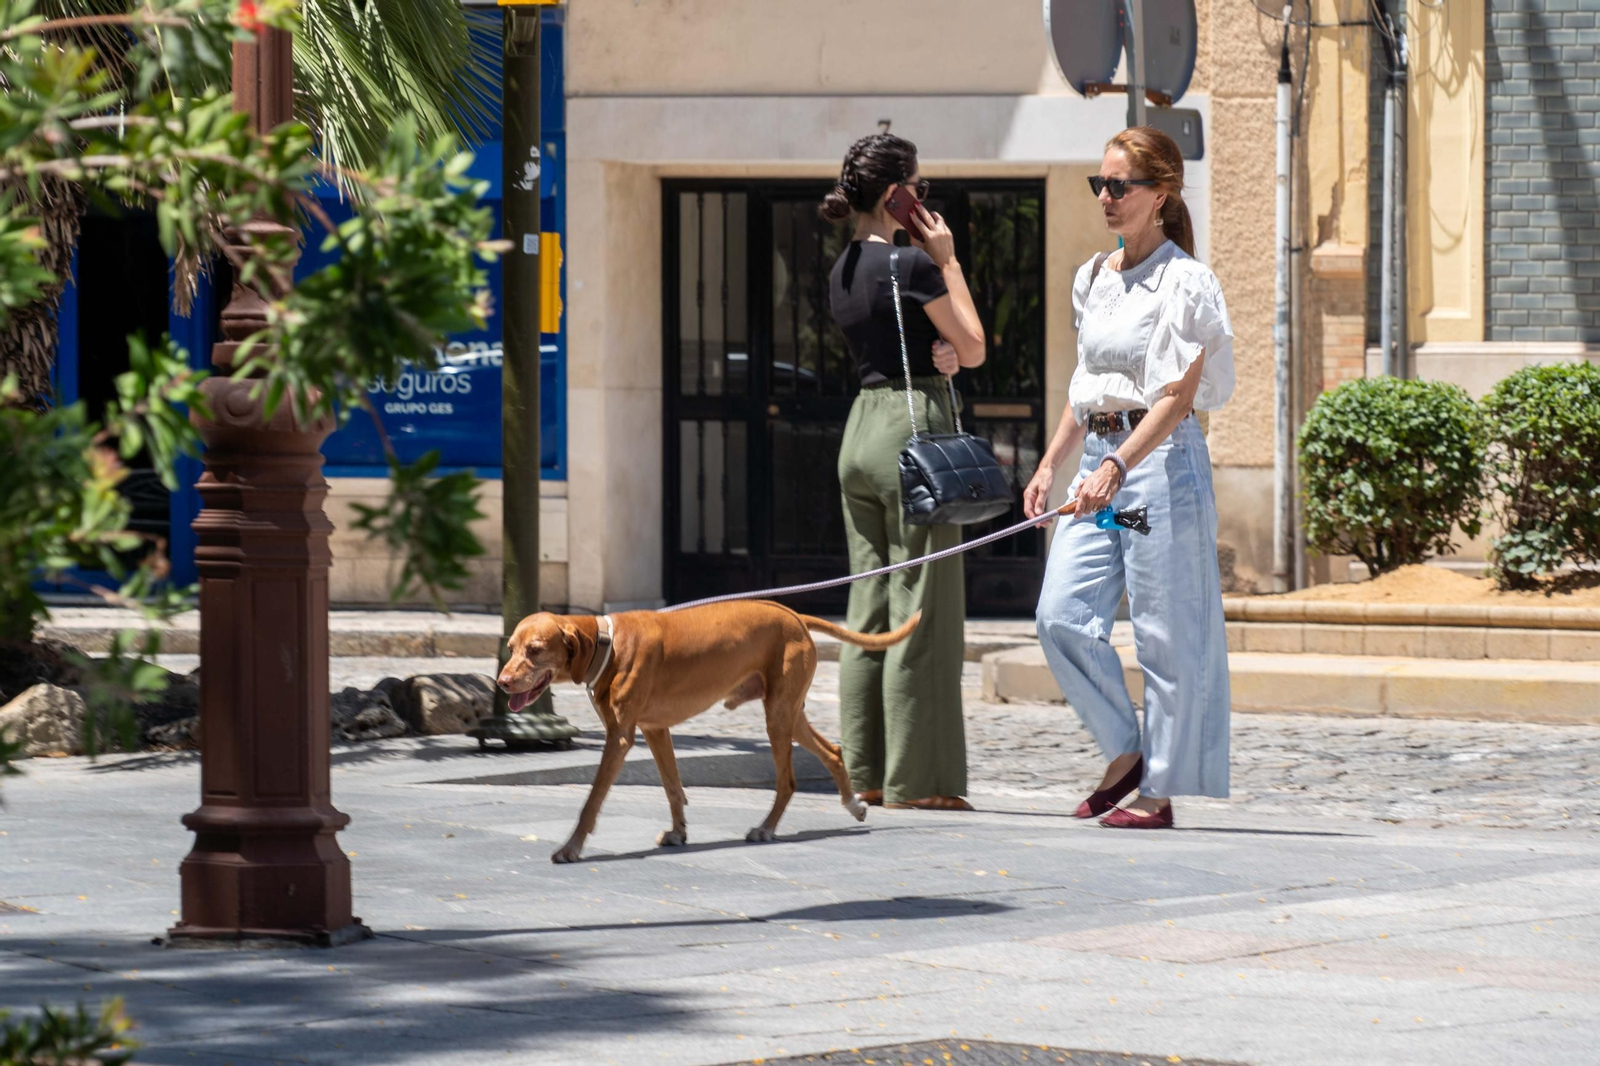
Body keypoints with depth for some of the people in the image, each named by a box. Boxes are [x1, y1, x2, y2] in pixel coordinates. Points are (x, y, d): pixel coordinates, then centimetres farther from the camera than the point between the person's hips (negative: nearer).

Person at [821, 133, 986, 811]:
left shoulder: (843, 271, 12)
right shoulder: (912, 264, -13)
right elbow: (973, 348, -2)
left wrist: (939, 355, -2)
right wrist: (949, 260, 2)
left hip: (860, 430, 9)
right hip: (914, 426, -8)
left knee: (868, 609, 10)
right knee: (920, 613, -5)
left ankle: (867, 773, 12)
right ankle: (916, 779, -4)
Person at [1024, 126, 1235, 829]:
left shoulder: (1182, 281, -8)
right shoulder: (1093, 279, 14)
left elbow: (1178, 395, -16)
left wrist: (1115, 467, -26)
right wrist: (1050, 465, 16)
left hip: (1161, 458, -7)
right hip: (1099, 463, 7)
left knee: (1164, 632, -2)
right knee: (1061, 617, -4)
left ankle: (1159, 790, 4)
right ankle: (1125, 754, 11)